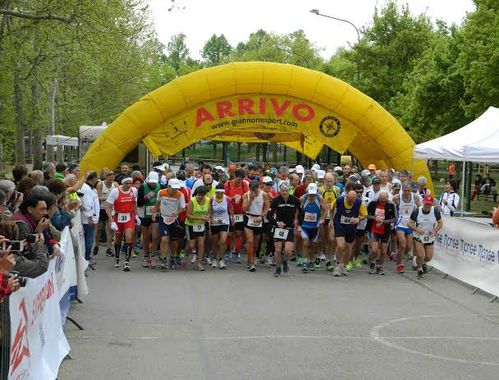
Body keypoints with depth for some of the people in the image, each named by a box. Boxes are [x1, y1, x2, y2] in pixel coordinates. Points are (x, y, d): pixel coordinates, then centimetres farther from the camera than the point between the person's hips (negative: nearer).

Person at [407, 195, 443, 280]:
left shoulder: (436, 211, -13)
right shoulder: (417, 211, -17)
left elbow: (440, 223, 1)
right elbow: (409, 223, -10)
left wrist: (435, 231, -16)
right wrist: (417, 229, -27)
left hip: (430, 237, 2)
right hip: (418, 237, -2)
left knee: (428, 257, 5)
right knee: (420, 255, -15)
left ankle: (423, 263, 43)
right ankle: (419, 270, 15)